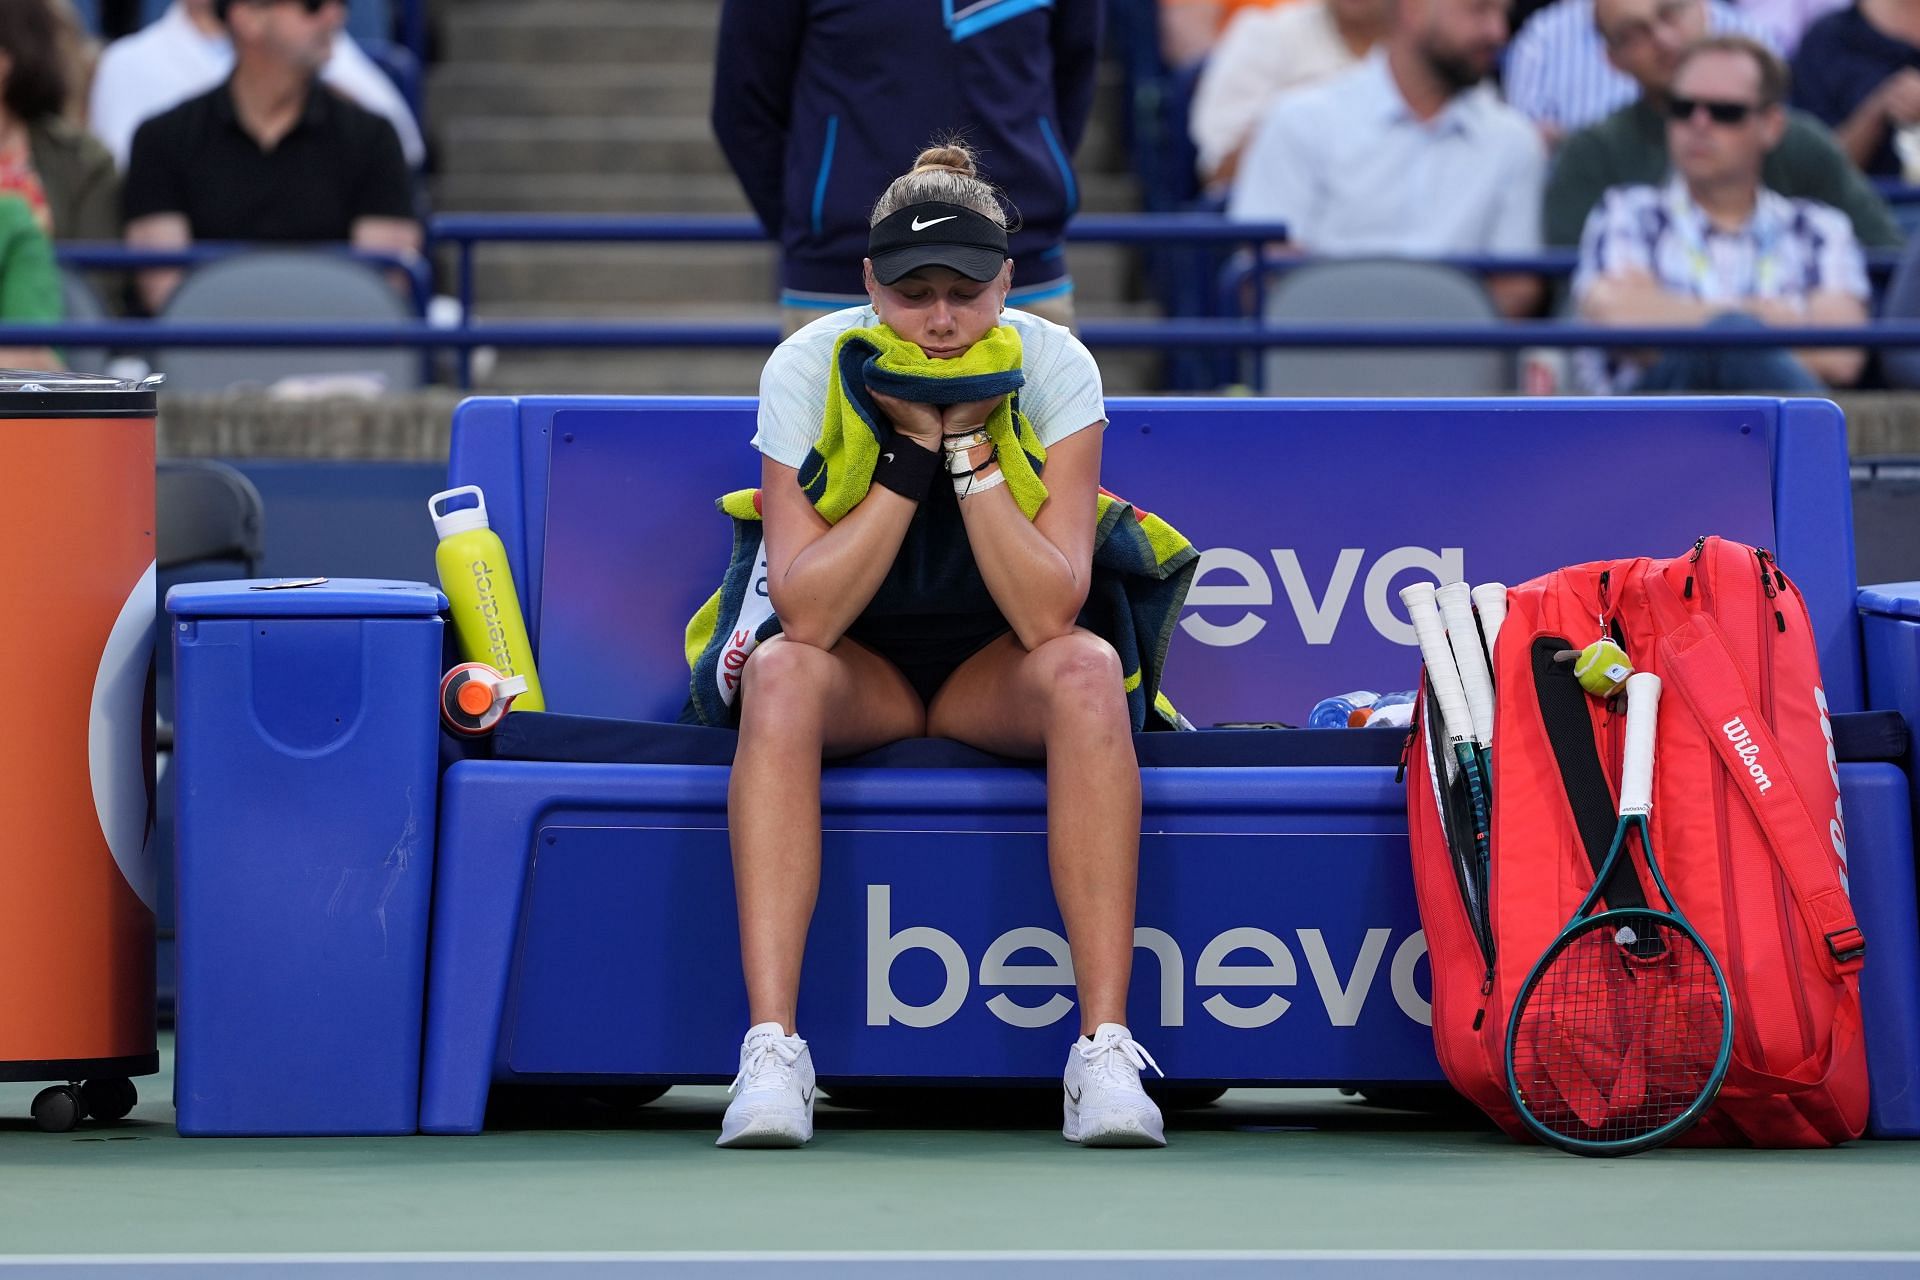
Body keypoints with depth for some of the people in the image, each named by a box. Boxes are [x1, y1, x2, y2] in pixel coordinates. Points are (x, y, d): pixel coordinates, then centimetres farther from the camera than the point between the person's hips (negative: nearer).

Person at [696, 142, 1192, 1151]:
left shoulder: (1053, 368, -16)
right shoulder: (808, 369, -17)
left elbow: (1049, 616, -25)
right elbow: (806, 616, -25)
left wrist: (970, 443, -29)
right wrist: (910, 451, -29)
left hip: (997, 670, 0)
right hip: (859, 667, 0)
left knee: (1087, 671, -34)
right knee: (781, 676, -34)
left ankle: (1105, 1046, -37)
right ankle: (771, 1048, -40)